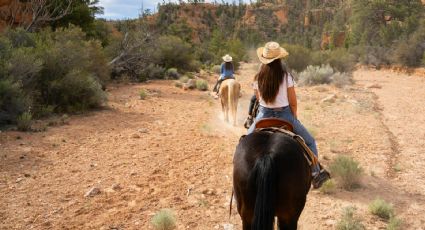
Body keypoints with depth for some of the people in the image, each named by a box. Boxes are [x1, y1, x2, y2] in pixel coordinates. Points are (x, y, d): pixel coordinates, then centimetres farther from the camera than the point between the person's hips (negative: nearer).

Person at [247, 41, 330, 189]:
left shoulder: (258, 78, -6)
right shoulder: (286, 77, -12)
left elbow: (259, 99, 6)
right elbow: (293, 103, -6)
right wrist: (294, 119, 11)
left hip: (263, 115, 2)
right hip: (284, 115, -2)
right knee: (309, 142, 16)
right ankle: (315, 173, 12)